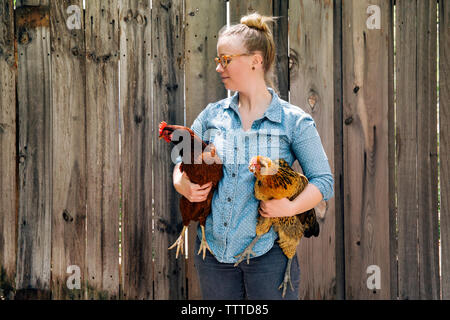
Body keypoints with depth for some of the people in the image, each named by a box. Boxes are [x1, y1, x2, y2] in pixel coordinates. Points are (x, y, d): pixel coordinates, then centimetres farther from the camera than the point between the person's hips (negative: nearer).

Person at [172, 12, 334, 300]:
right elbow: (182, 164, 15)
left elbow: (323, 180, -4)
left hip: (266, 253, -3)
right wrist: (183, 186, -6)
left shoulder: (294, 122, -4)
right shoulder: (212, 115, 8)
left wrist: (291, 207, -19)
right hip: (214, 251, 4)